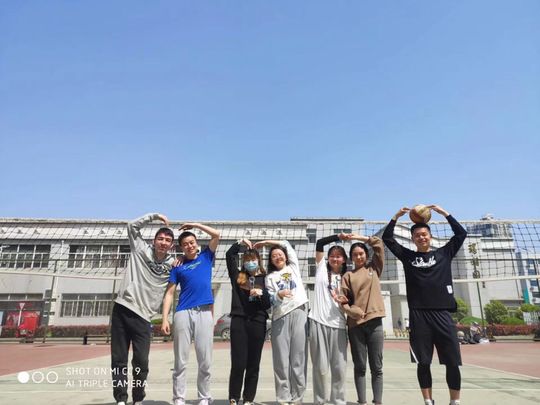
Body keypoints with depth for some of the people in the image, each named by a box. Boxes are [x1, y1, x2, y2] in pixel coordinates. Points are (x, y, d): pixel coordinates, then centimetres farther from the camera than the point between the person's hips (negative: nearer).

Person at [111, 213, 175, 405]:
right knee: (118, 359, 5)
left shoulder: (172, 264, 6)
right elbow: (132, 225, 7)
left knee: (141, 362, -3)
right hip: (122, 310, 0)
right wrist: (155, 216, 2)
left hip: (143, 317, 0)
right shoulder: (141, 249, 5)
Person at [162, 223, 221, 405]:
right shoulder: (178, 267, 13)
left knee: (205, 362, 2)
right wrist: (165, 319, -2)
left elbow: (216, 235, 7)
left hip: (205, 313, 0)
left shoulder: (206, 257, 15)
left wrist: (195, 224, 13)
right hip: (183, 314, 0)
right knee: (180, 361, 2)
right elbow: (169, 294, 7)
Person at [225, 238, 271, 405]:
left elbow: (268, 304, 4)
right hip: (239, 322, 0)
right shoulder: (237, 276, 9)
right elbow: (229, 255, 8)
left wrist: (261, 293, -14)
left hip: (258, 323, 1)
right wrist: (240, 243, 1)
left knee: (253, 364, 7)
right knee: (238, 363, 0)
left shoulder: (264, 279, 7)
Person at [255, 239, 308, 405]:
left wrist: (265, 242, 24)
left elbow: (286, 244, 21)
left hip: (299, 313, 0)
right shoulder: (270, 277, 16)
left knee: (298, 357, -1)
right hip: (280, 317, 0)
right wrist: (279, 295, -17)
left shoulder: (293, 267, 20)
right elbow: (269, 299, 4)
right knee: (281, 358, -2)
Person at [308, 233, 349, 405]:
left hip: (338, 325, 2)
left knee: (339, 367, 3)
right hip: (318, 322, -2)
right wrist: (338, 237, 0)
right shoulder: (322, 267, 10)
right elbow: (320, 243, 3)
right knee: (320, 366, 1)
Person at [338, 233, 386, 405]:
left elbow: (379, 244, 7)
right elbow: (344, 300, 2)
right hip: (355, 323, 0)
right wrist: (355, 312, -13)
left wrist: (360, 237, 11)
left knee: (376, 366, 5)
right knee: (360, 366, 5)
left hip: (374, 321, 1)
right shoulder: (347, 276, 9)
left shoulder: (374, 268, 12)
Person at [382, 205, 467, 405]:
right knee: (423, 363, 4)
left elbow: (461, 233, 9)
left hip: (442, 313, 1)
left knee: (453, 362, 2)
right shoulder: (408, 256, 10)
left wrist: (444, 212, 7)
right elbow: (387, 239, 7)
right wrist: (397, 216, 4)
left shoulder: (443, 253, 12)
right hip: (418, 315, 0)